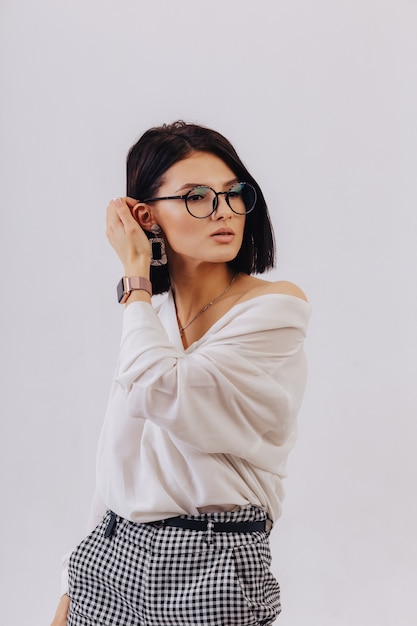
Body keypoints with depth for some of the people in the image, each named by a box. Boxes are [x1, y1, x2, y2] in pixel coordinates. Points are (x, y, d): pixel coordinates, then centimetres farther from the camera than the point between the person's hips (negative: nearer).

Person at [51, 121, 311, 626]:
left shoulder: (277, 308, -13)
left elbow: (163, 395, -25)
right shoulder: (152, 317, 5)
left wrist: (135, 279, -12)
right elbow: (117, 465, 10)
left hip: (210, 570, -5)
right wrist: (76, 584, 12)